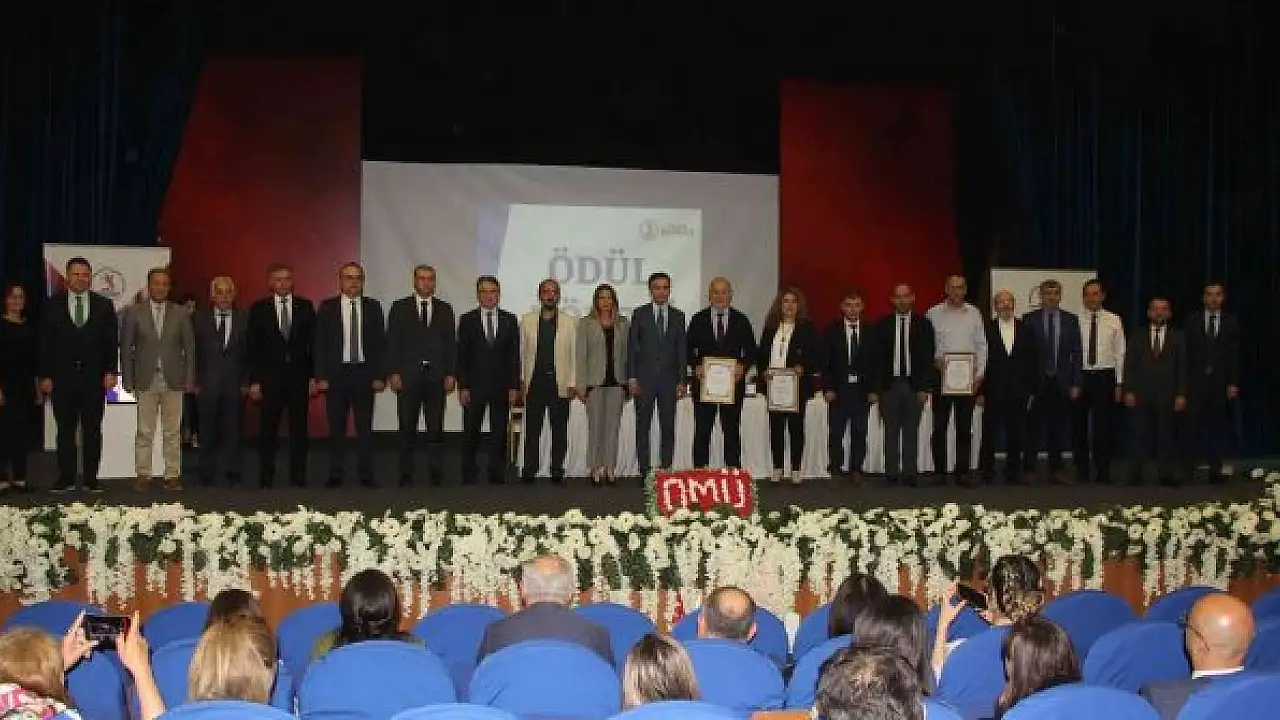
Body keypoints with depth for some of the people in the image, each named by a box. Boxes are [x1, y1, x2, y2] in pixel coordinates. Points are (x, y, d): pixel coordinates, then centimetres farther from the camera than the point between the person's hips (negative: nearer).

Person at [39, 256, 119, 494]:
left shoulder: (104, 305, 6)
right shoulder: (53, 305, 5)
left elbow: (112, 341, 6)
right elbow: (45, 343, 3)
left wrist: (110, 371, -3)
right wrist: (45, 375, -2)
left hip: (94, 377, 0)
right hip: (62, 378, 0)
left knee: (93, 430, 4)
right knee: (65, 430, 4)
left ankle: (91, 479, 9)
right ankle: (66, 479, 10)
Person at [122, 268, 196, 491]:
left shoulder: (180, 313, 7)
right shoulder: (133, 312, 4)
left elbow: (189, 347, 7)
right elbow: (126, 348, 4)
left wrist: (189, 379, 1)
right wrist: (128, 380, -1)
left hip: (173, 380, 1)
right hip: (145, 380, -1)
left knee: (172, 432, 4)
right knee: (144, 432, 1)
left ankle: (172, 475, 9)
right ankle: (142, 475, 8)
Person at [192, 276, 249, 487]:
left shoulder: (244, 319, 5)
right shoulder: (198, 318, 5)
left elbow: (249, 353, 4)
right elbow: (193, 351, 3)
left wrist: (246, 382, -2)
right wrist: (195, 381, -3)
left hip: (234, 384, 0)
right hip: (207, 383, 0)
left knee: (232, 429, 5)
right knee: (207, 431, 5)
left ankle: (233, 472, 13)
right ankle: (207, 473, 14)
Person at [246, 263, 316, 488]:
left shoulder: (306, 307, 6)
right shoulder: (259, 309, 4)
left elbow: (314, 343, 6)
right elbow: (252, 347, 2)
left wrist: (314, 376, 0)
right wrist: (254, 381, -3)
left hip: (299, 377, 1)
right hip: (270, 378, -1)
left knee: (299, 429, 4)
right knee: (267, 431, 3)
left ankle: (298, 478, 11)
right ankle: (266, 479, 11)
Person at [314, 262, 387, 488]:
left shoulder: (373, 306, 6)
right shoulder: (327, 307, 3)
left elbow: (380, 343, 5)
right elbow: (320, 344, 1)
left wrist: (380, 376, -2)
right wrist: (321, 376, -6)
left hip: (364, 373, 1)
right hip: (336, 373, -1)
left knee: (364, 426, 2)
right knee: (336, 427, 4)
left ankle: (366, 474, 8)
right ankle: (336, 474, 11)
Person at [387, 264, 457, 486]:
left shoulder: (445, 309, 11)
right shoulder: (400, 307, 6)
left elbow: (451, 343, 9)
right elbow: (392, 342, 2)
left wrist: (451, 374, 1)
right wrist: (393, 373, -6)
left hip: (436, 377, 1)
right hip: (408, 376, -1)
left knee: (436, 428, 2)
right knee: (407, 429, 1)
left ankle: (435, 475, 9)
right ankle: (406, 475, 8)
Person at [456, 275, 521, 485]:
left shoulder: (509, 320, 7)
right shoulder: (467, 320, 3)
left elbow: (514, 355, 5)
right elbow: (462, 355, 0)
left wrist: (514, 387, -1)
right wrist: (462, 387, -7)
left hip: (501, 386, 1)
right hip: (475, 385, -1)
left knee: (499, 434, 5)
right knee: (470, 434, 2)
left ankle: (497, 475, 12)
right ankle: (468, 475, 12)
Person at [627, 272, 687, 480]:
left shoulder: (678, 316, 9)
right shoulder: (639, 314, 4)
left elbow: (682, 349, 8)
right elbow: (631, 347, 1)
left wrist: (681, 380, 2)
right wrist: (631, 377, -6)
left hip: (669, 379, 2)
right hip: (644, 378, -1)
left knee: (668, 427, 2)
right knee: (643, 427, 1)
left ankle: (666, 470, 7)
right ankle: (644, 472, 6)